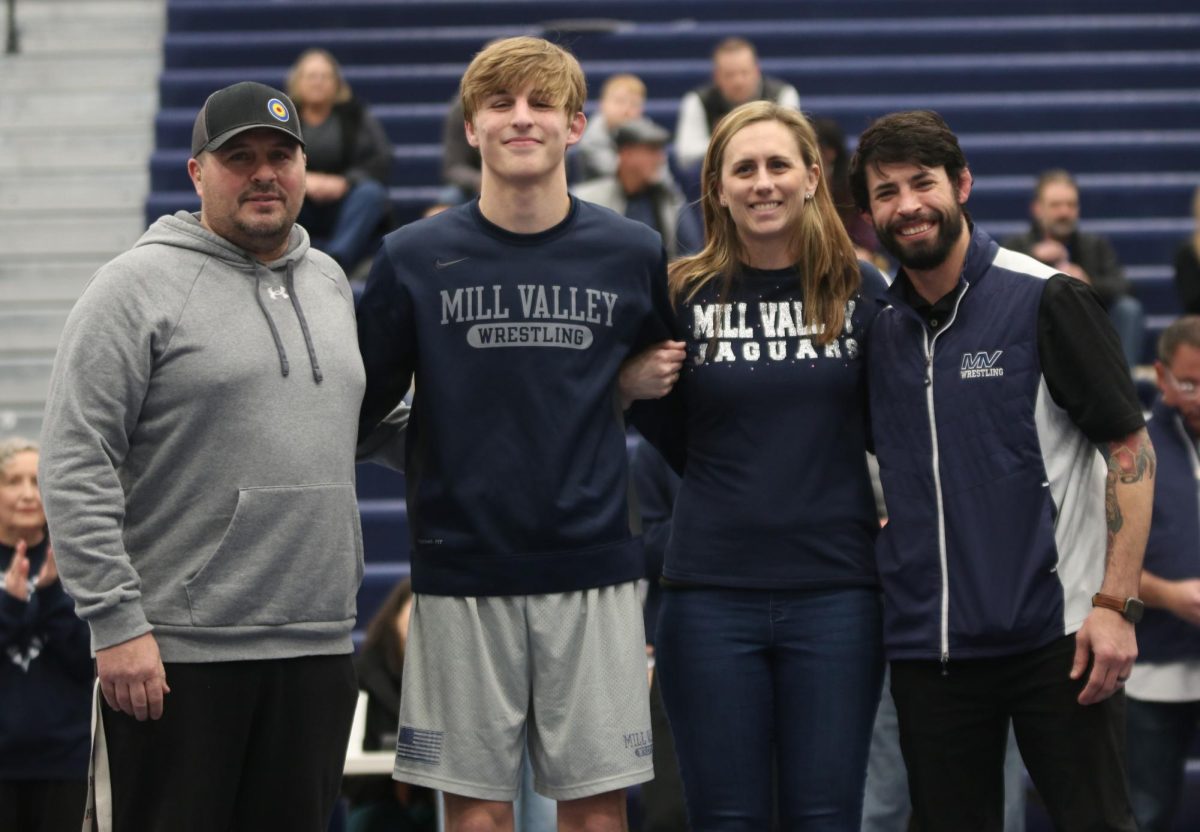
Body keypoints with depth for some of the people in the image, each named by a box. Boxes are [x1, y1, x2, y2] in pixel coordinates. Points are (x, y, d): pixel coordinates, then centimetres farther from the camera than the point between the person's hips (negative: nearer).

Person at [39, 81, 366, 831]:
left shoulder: (331, 283, 15)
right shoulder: (140, 286, -6)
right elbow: (76, 466, -12)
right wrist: (116, 622, -17)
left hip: (318, 648, 6)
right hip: (175, 655, -6)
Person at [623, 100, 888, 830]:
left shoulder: (861, 290, 3)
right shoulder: (685, 297, 3)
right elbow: (679, 448, 9)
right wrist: (638, 392, -8)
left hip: (835, 590, 0)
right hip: (712, 595, 0)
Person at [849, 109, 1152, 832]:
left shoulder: (1047, 299, -5)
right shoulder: (877, 328, 9)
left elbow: (1130, 448, -6)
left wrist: (1116, 603, -13)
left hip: (1056, 636, -4)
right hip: (925, 648, 5)